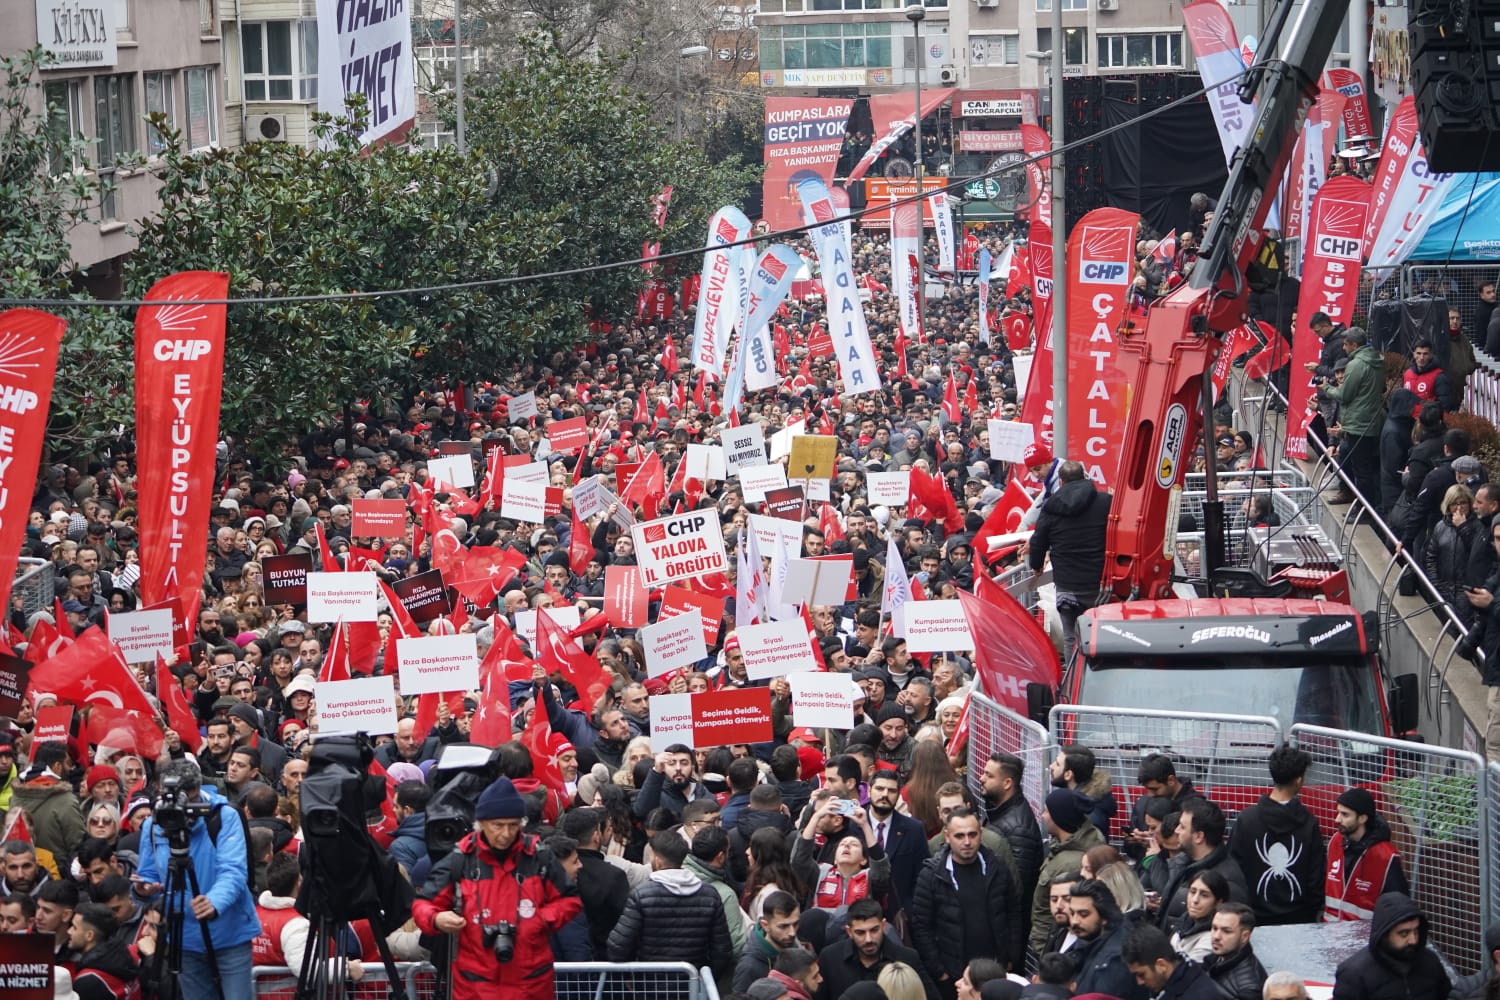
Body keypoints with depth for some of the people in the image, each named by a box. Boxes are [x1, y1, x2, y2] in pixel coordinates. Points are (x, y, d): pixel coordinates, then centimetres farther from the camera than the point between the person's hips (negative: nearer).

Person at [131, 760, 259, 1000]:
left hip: (230, 934, -4)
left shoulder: (224, 817, -13)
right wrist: (144, 889, -17)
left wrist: (215, 903, -44)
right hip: (186, 938, 4)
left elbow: (233, 871, -24)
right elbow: (148, 875, 8)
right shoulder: (153, 825, 0)